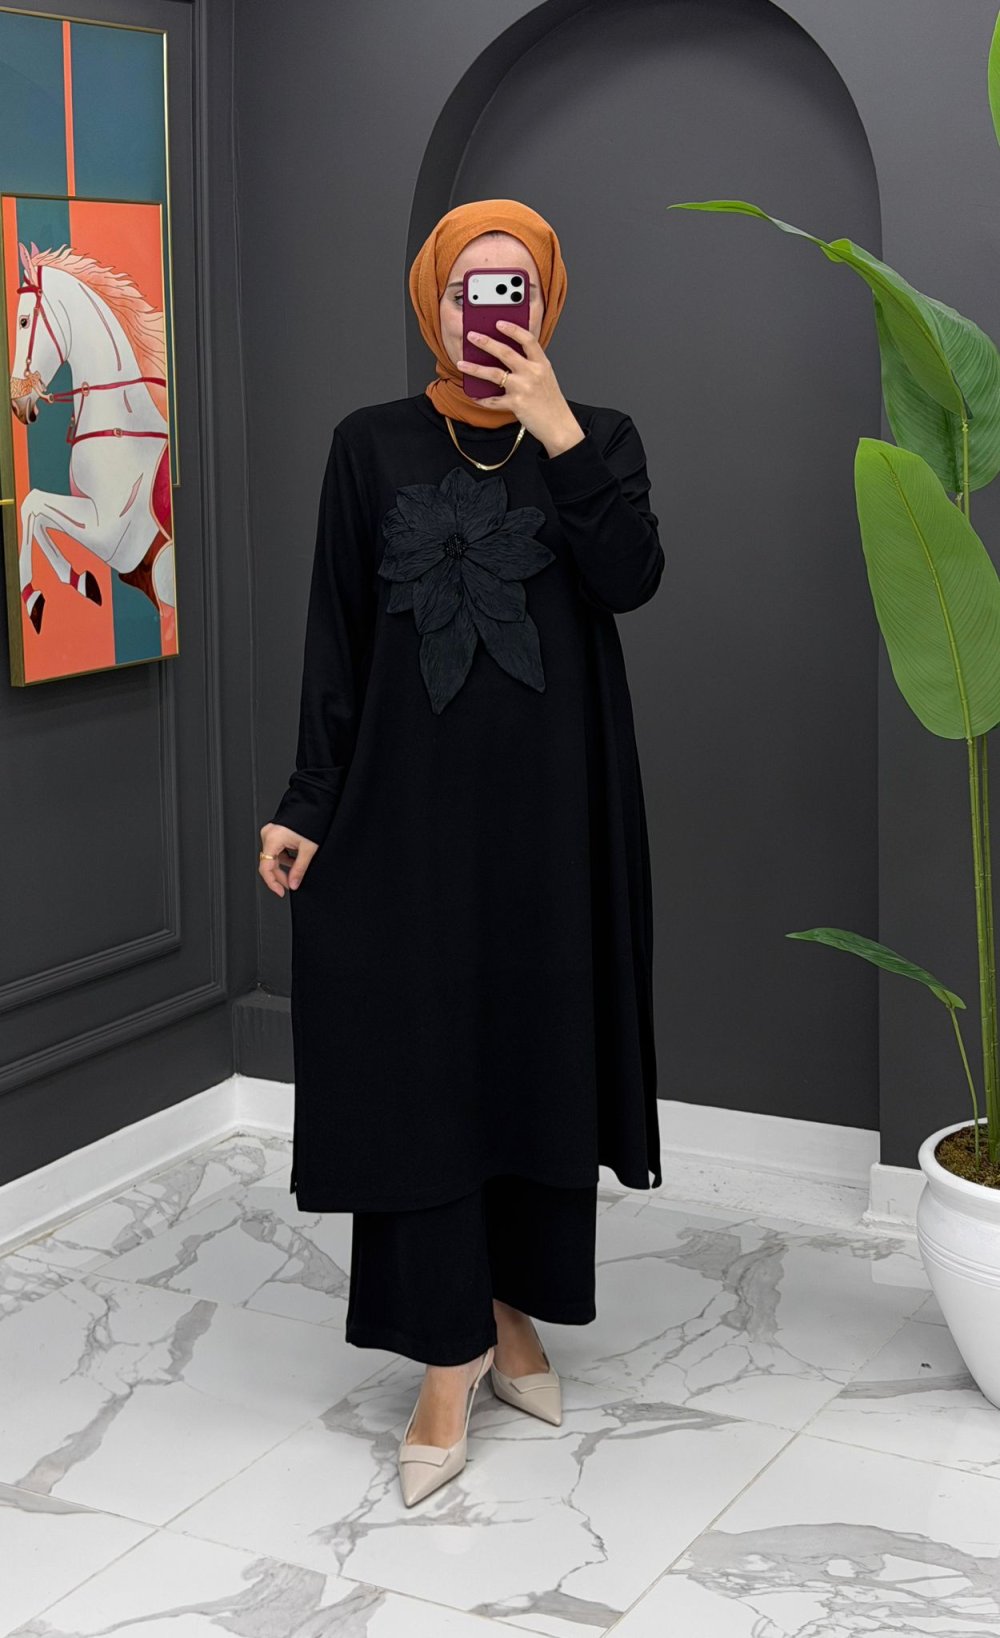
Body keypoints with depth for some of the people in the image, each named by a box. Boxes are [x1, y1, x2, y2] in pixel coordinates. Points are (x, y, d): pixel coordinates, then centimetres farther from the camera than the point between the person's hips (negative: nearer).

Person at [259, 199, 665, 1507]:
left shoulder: (599, 437, 6)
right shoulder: (372, 445, 4)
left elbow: (632, 579, -12)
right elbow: (336, 637, 2)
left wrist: (557, 432, -19)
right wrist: (307, 806, -3)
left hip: (552, 800, 1)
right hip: (412, 795, -1)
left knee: (540, 1048, 7)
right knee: (418, 1061, -3)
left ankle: (514, 1307, 25)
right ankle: (449, 1359, 5)